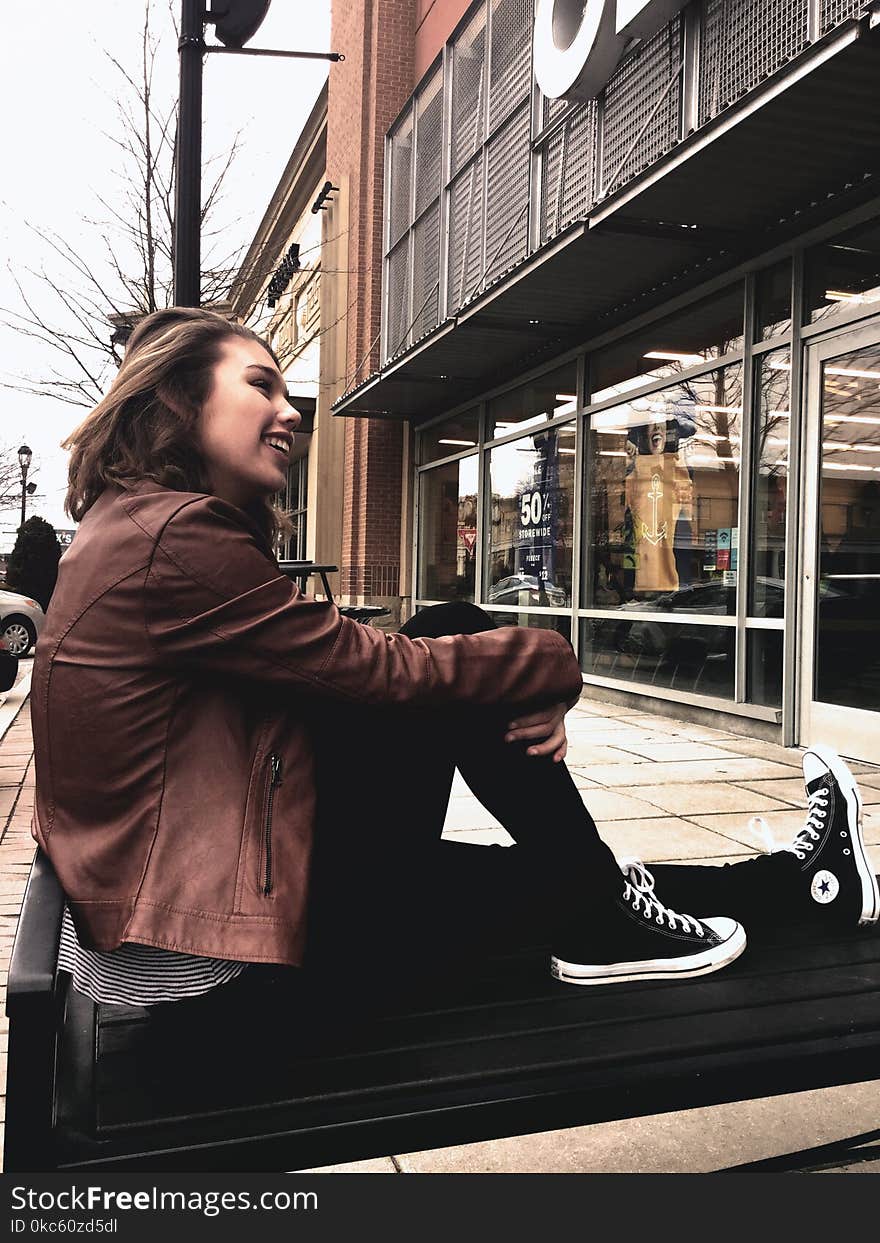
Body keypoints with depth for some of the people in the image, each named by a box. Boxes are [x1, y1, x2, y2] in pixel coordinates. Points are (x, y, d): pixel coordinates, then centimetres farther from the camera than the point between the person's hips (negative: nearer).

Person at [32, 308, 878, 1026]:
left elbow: (330, 675, 7)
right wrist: (551, 668, -2)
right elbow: (372, 667, -18)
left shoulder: (133, 525, 12)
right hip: (206, 942, -9)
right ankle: (600, 927, 6)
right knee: (447, 646, -10)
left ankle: (790, 882, 19)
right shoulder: (177, 536, -20)